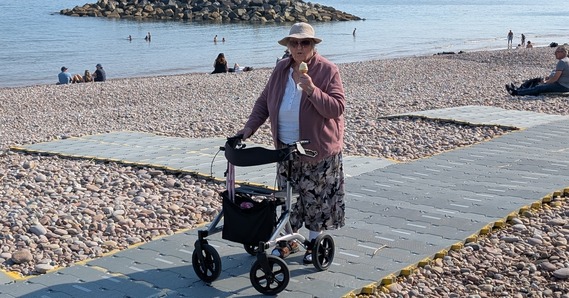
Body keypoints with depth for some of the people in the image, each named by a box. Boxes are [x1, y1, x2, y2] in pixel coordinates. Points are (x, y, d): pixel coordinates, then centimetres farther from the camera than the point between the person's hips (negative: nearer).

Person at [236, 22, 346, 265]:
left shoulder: (328, 70, -10)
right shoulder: (281, 70, 4)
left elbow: (338, 108, -18)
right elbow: (264, 101, 10)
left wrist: (311, 89, -29)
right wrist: (250, 127, -2)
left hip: (319, 150, -4)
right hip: (286, 148, 5)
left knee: (316, 197, 4)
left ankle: (314, 241, 21)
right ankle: (289, 240, 28)